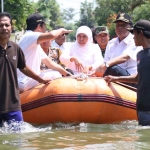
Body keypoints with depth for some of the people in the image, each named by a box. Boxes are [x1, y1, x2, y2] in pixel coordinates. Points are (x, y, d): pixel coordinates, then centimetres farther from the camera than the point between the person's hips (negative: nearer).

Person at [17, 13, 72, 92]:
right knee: (56, 75, -6)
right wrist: (61, 30, -8)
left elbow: (50, 63, 22)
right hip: (23, 83, -10)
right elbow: (51, 35, -30)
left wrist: (68, 74, 14)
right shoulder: (29, 36, -13)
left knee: (57, 74, 15)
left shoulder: (35, 44, 19)